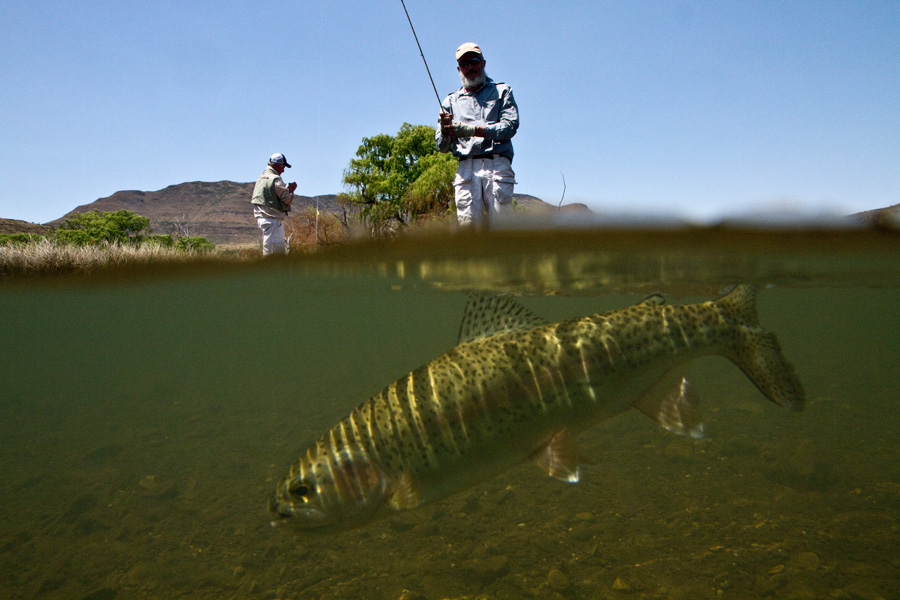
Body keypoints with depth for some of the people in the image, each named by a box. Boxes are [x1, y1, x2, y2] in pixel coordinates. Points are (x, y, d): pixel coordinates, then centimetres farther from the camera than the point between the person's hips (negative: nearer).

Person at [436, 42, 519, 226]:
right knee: (468, 224, -10)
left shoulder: (502, 91, 18)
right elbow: (442, 147, 16)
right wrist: (445, 129, -7)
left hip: (497, 164, -1)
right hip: (466, 168, 2)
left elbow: (510, 126, -1)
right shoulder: (451, 101, 23)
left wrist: (471, 130, -10)